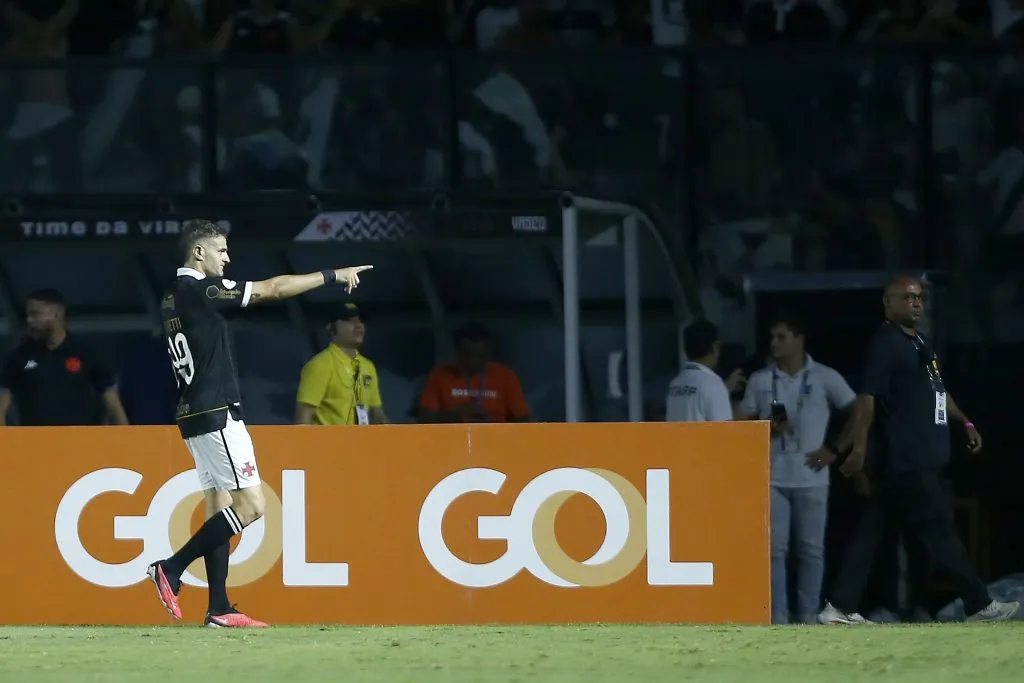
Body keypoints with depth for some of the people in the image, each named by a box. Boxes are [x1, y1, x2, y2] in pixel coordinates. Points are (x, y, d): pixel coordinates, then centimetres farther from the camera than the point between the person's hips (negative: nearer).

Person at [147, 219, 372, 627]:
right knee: (250, 506, -9)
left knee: (220, 507, 8)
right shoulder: (202, 290, -14)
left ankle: (219, 609, 4)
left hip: (192, 414, 10)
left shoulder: (172, 298, 14)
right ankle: (171, 570, -11)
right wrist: (332, 276, -7)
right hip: (216, 414, -10)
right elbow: (274, 289, -13)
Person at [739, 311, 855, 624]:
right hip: (772, 477, 1)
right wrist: (768, 429, -11)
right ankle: (777, 617, -3)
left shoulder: (824, 377, 1)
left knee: (811, 548, 3)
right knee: (774, 547, -4)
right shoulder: (759, 380, 6)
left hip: (811, 476, -1)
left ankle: (809, 616, 9)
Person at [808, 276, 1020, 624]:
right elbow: (867, 399, -17)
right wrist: (858, 448, -24)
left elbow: (936, 391, 31)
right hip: (906, 461, -10)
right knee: (940, 531, -3)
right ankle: (980, 606, 3)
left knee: (870, 532, 6)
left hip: (924, 460, 10)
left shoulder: (921, 344, 19)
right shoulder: (885, 344, -11)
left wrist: (965, 422, 25)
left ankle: (840, 608, 5)